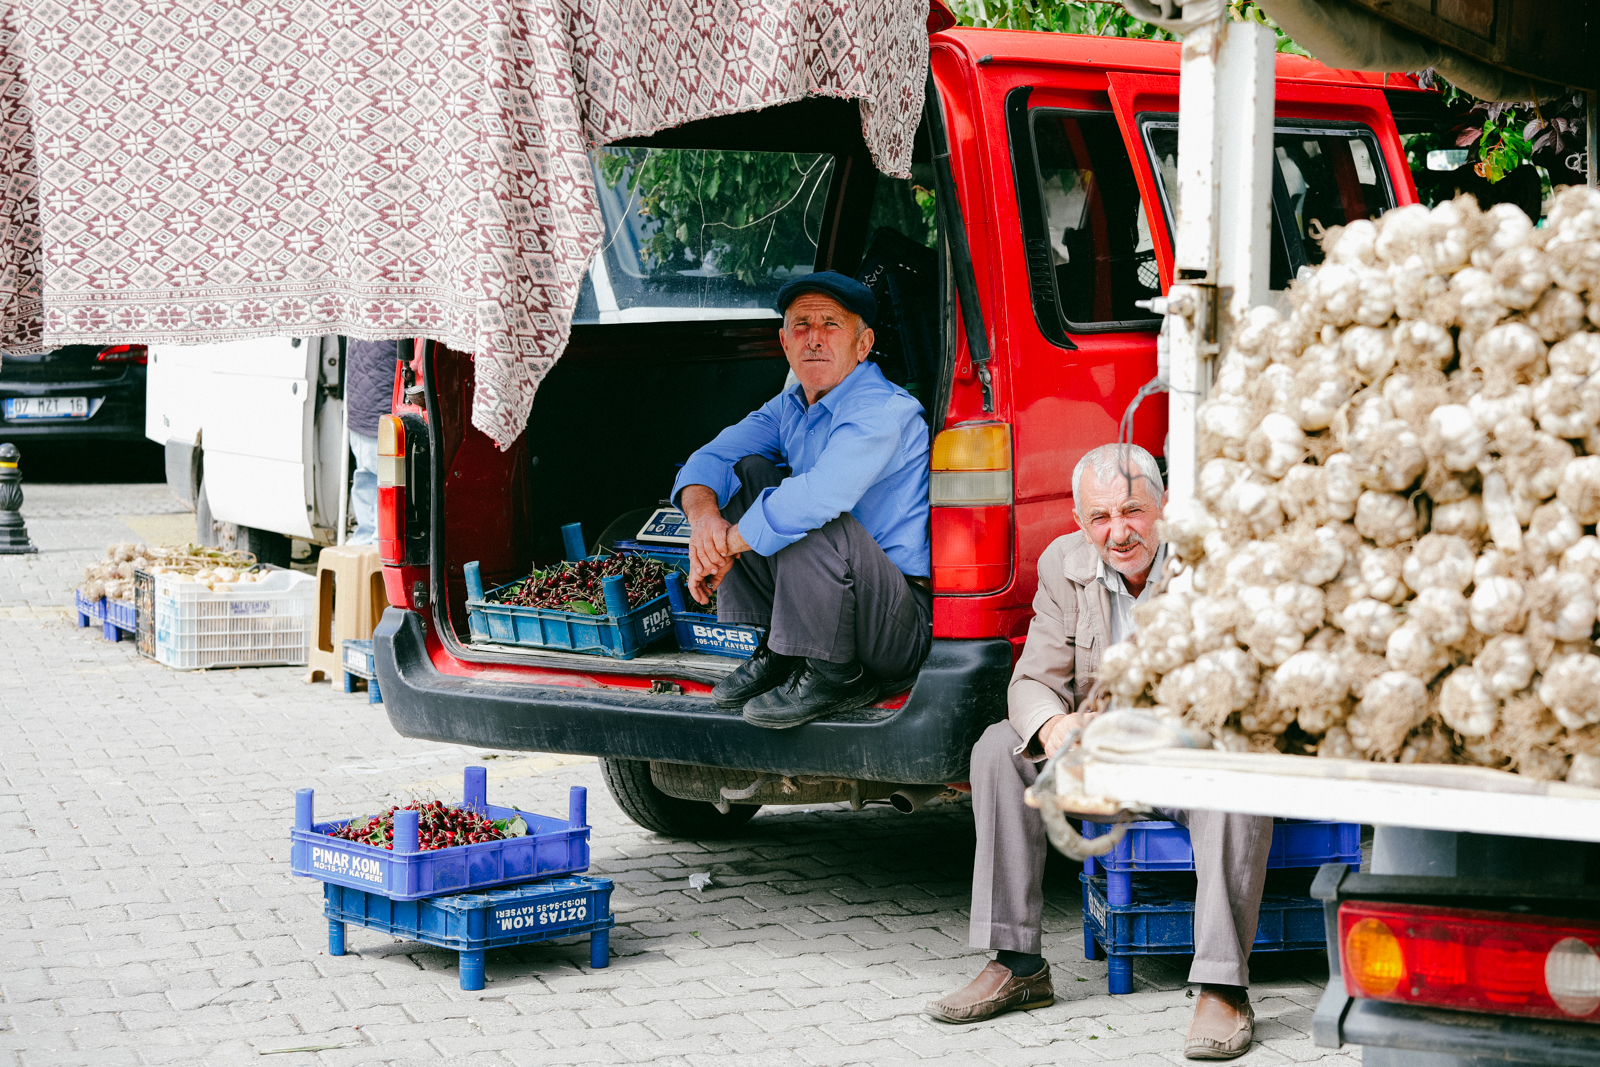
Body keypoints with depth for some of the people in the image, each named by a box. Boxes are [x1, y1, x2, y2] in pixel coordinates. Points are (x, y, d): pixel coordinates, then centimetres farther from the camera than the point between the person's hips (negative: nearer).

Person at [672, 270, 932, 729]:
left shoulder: (883, 411, -19)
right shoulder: (791, 406, 10)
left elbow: (816, 497, -34)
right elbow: (710, 459, 5)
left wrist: (725, 548, -23)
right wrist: (703, 514, -19)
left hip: (907, 628, -9)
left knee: (811, 522, -33)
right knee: (747, 473, 3)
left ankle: (831, 676, -15)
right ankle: (772, 654, 5)